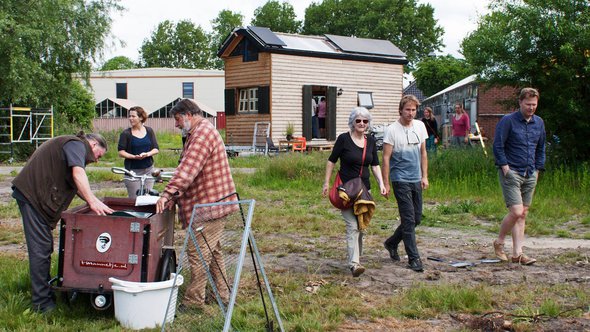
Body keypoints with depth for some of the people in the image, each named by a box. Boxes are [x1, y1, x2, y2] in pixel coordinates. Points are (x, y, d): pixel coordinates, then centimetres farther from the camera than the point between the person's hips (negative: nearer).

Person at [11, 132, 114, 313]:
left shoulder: (71, 145, 25)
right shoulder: (77, 144, -8)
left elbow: (72, 183, 28)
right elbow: (78, 173, -25)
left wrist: (92, 200, 19)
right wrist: (92, 201, -31)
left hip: (34, 195, 11)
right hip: (33, 195, -11)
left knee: (44, 247, 17)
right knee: (40, 249, -10)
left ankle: (45, 290, 27)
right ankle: (42, 303, -7)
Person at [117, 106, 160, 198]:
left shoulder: (149, 131, 7)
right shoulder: (126, 133, -2)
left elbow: (156, 149, 6)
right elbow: (121, 152, -5)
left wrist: (147, 154, -14)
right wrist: (134, 156, -21)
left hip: (148, 169, 3)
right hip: (133, 171, -3)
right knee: (134, 200, -6)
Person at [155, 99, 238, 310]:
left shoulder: (202, 134, -16)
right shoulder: (202, 132, 19)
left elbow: (187, 170, -28)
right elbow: (189, 170, 16)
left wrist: (168, 195, -32)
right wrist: (175, 194, 4)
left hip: (208, 205, -11)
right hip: (213, 203, 11)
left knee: (198, 253, -6)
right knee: (213, 251, 19)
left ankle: (193, 300, 1)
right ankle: (223, 294, 28)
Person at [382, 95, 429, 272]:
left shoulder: (420, 126, 7)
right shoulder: (392, 130, -10)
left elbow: (423, 153, 15)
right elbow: (386, 158, -9)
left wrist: (425, 176, 9)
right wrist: (386, 183, -11)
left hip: (416, 180, 7)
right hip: (401, 179, -6)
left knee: (417, 218, 12)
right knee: (409, 219, -7)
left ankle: (391, 243, 31)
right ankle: (413, 258, 0)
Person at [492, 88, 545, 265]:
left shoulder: (539, 123, 11)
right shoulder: (508, 121, -8)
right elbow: (497, 146, -8)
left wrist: (537, 169, 13)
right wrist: (505, 167, -12)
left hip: (530, 175, 6)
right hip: (512, 173, -6)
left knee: (523, 214, 6)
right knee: (516, 211, -14)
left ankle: (517, 253, 9)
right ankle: (499, 242, 8)